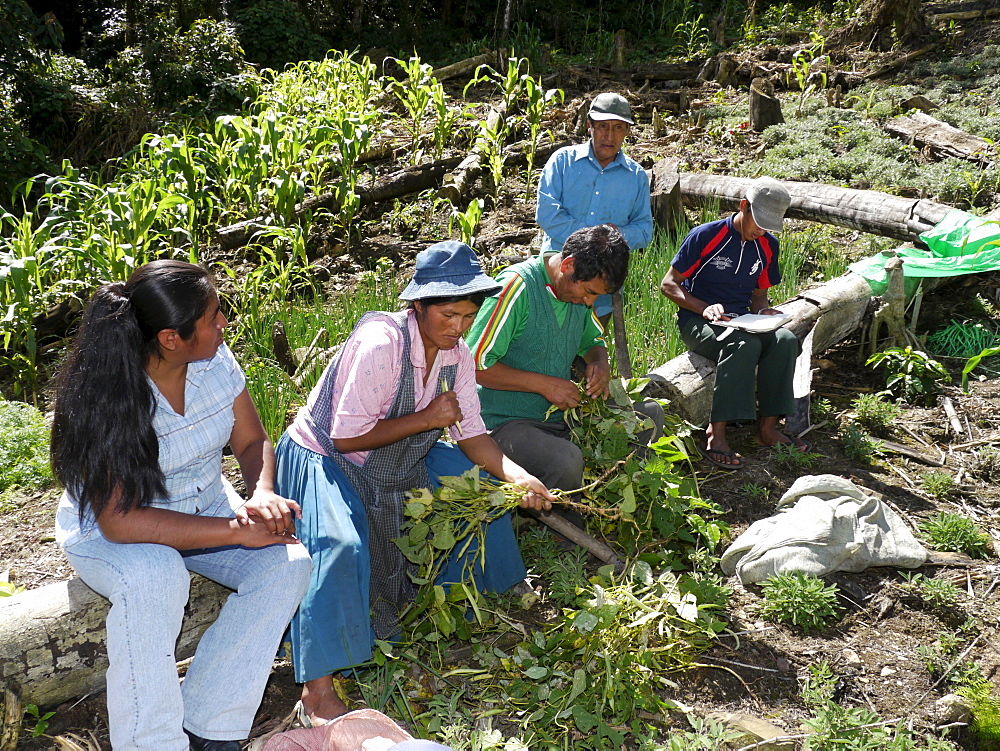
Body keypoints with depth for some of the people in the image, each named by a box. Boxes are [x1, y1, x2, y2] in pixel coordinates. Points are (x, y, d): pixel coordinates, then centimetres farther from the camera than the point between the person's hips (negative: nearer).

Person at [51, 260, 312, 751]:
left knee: (288, 561, -20)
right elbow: (120, 521, -31)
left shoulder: (215, 361, -11)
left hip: (208, 508, 5)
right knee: (155, 576, -38)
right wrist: (236, 532, -33)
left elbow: (252, 442, 0)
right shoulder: (101, 397, -27)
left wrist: (262, 494, -23)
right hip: (108, 535, -5)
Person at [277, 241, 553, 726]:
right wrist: (426, 419, -27)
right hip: (323, 458, -8)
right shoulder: (381, 343, -32)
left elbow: (471, 434, -3)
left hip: (400, 459, 8)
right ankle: (317, 690, -22)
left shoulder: (457, 354, -7)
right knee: (341, 547, -32)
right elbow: (346, 436, -30)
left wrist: (516, 476, -20)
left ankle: (490, 598, 30)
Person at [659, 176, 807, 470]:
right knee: (745, 344, -36)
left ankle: (767, 427, -17)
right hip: (696, 321, -6)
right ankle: (715, 435, -34)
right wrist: (705, 309, -22)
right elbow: (669, 284, -7)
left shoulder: (767, 245, 9)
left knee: (785, 340, -24)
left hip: (740, 321, 6)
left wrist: (764, 311, -5)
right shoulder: (705, 236, -9)